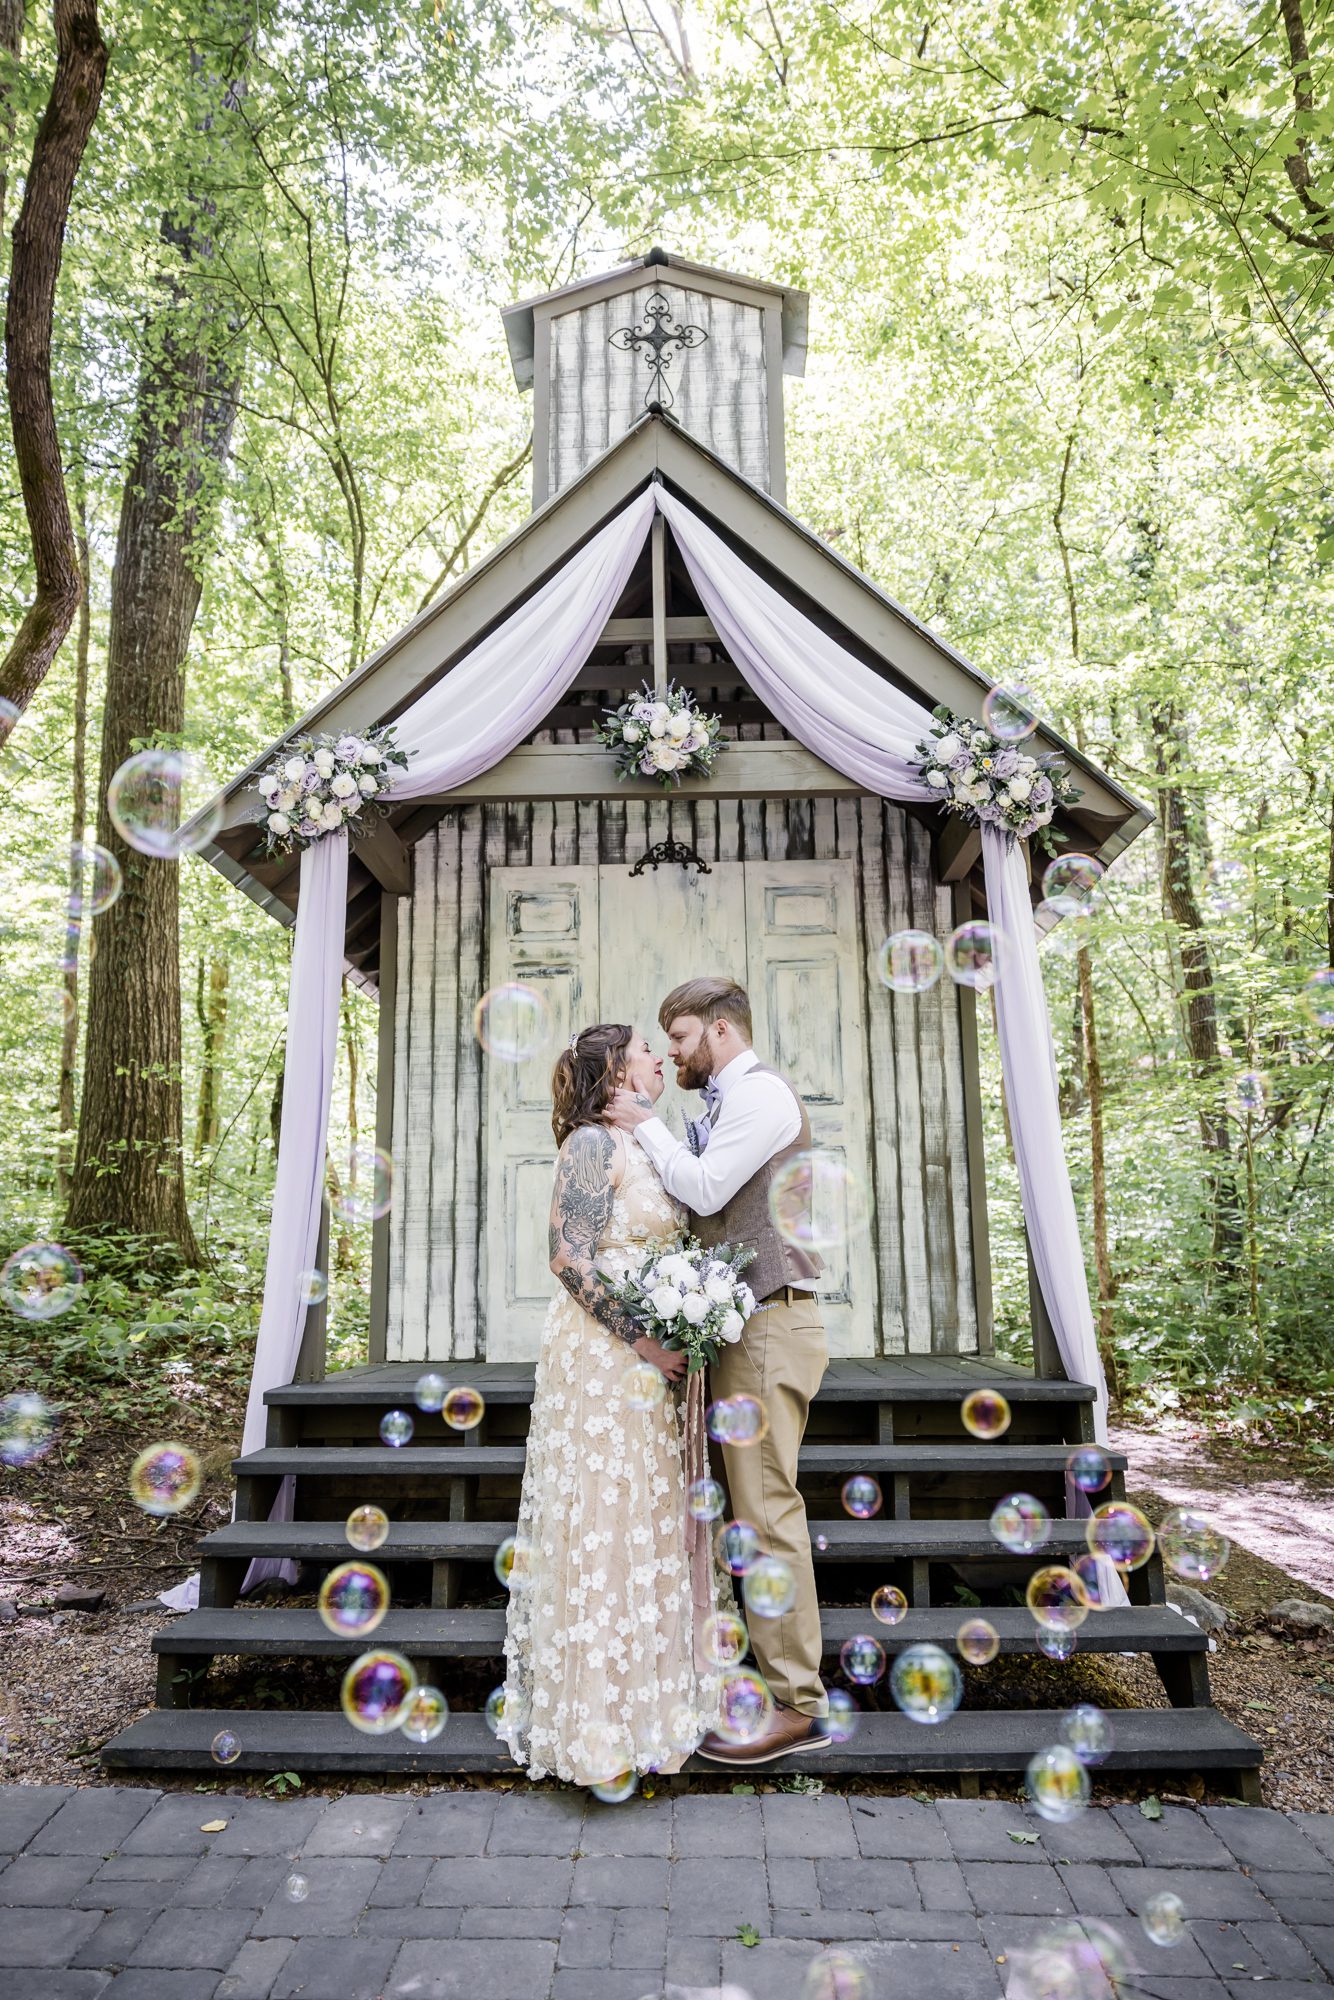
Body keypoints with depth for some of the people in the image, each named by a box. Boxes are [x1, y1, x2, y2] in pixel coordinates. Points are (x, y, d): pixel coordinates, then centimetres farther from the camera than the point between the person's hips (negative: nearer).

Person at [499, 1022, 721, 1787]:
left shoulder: (642, 1150, 15)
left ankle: (646, 1690, 27)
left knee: (646, 1526, 14)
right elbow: (572, 1260, -18)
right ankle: (597, 1716, 10)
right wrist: (645, 1342, -18)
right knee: (604, 1528, -2)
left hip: (648, 1365, 9)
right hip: (602, 1359, -9)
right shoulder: (593, 1143, -12)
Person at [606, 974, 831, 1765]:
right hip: (749, 1327, 10)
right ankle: (781, 1677, 22)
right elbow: (696, 1188, 16)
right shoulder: (738, 1099, 22)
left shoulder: (761, 1091, -10)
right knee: (760, 1507, 13)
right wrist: (648, 1117, 9)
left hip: (770, 1327, -10)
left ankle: (796, 1706, 3)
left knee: (769, 1512, -6)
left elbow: (703, 1190, -17)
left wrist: (645, 1123, -7)